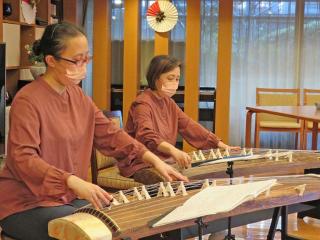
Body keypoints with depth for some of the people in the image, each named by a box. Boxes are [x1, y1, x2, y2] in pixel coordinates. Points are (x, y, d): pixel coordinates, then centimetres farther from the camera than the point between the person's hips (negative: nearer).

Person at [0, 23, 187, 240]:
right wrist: (74, 182, -39)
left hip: (69, 197, 8)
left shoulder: (78, 96, 7)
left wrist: (153, 159, -6)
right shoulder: (27, 100, -17)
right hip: (26, 205, -7)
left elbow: (110, 134, 6)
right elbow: (23, 158, -26)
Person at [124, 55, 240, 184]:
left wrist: (220, 144, 1)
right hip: (143, 167, -8)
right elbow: (146, 135, -31)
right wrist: (173, 150, -49)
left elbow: (189, 126, 10)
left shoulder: (168, 103, 14)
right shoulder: (142, 104, -13)